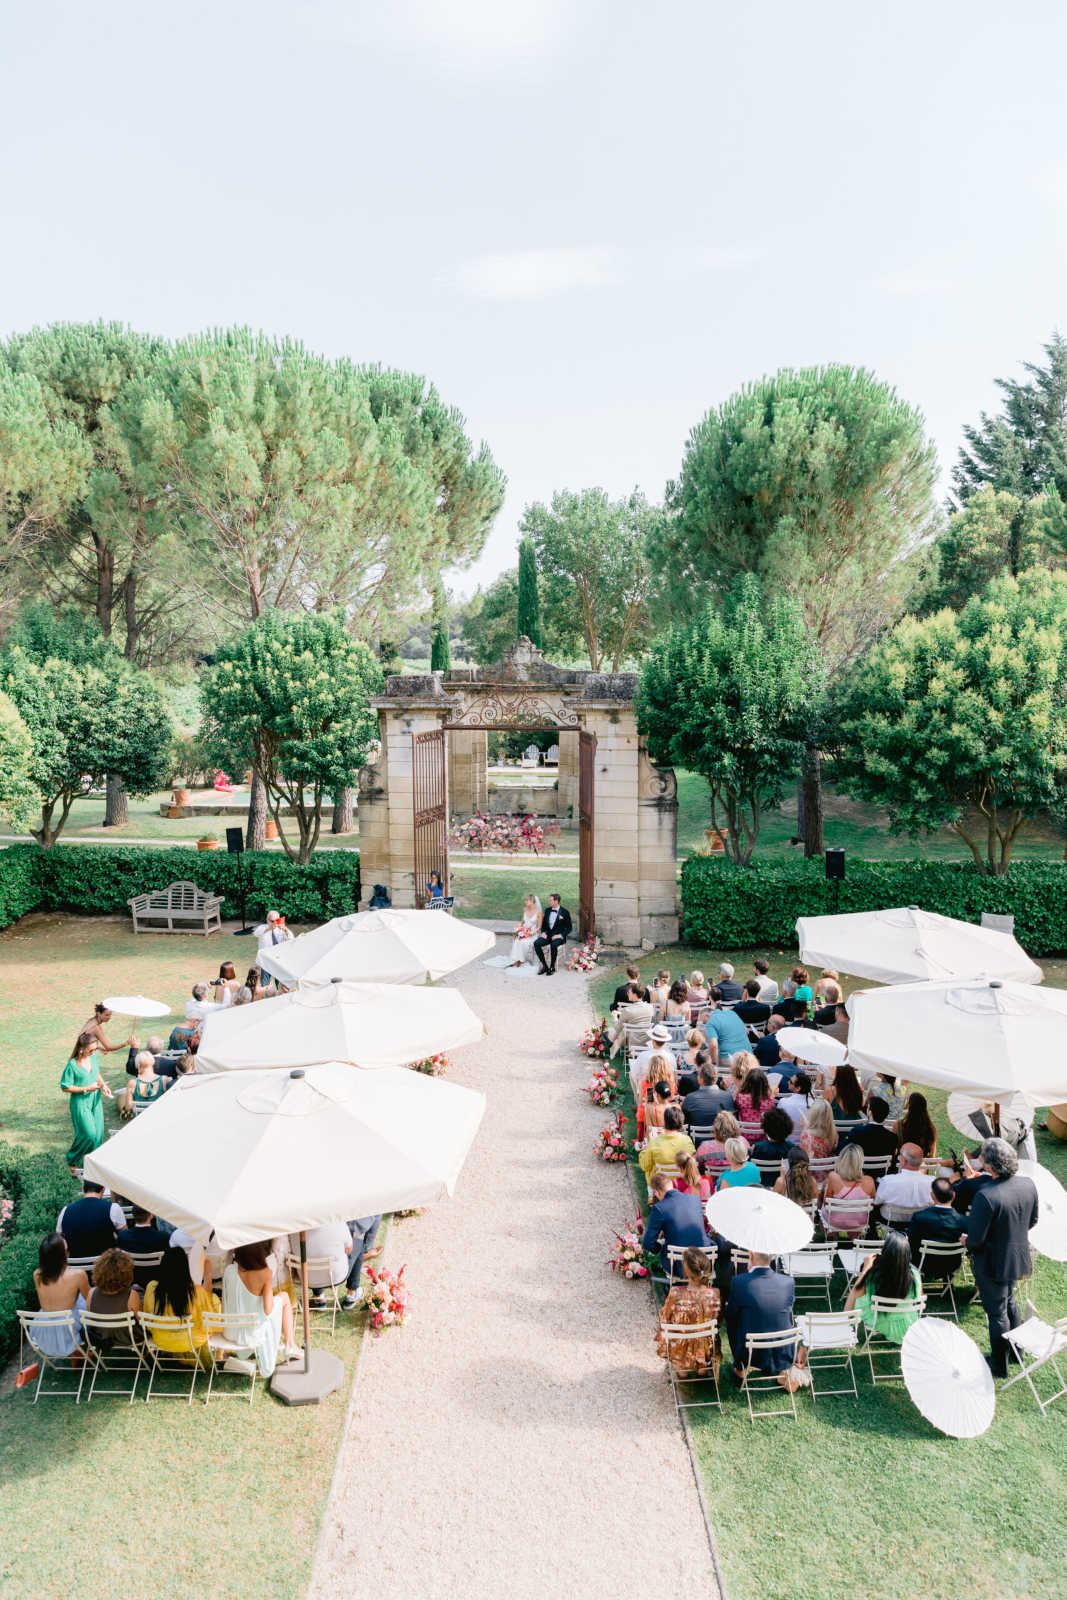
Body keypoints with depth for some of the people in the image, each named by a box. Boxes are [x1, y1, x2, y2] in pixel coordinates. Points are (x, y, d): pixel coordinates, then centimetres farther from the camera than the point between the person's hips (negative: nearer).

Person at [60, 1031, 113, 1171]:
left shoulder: (93, 1058, -1)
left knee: (98, 1132, 7)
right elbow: (65, 1087, -15)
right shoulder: (72, 1065, -19)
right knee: (89, 1134, -7)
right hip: (81, 1103, -6)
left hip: (95, 1101, 6)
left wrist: (103, 1085, 0)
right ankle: (72, 1161, 17)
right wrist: (86, 1088, -19)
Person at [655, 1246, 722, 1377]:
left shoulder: (675, 1293, -29)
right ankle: (703, 1368, 34)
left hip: (681, 1353, -2)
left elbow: (664, 1319, -10)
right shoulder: (713, 1294, -22)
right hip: (706, 1351, 2)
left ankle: (681, 1370, 32)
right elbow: (717, 1321, -2)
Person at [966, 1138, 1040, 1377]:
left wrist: (968, 1244, -5)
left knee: (997, 1312, 14)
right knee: (1009, 1302, 30)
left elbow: (975, 1238, -27)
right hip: (1019, 1257, 6)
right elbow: (1033, 1220, 4)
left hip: (993, 1262, -6)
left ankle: (999, 1366, 32)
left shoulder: (986, 1196, -36)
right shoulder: (1028, 1184, -14)